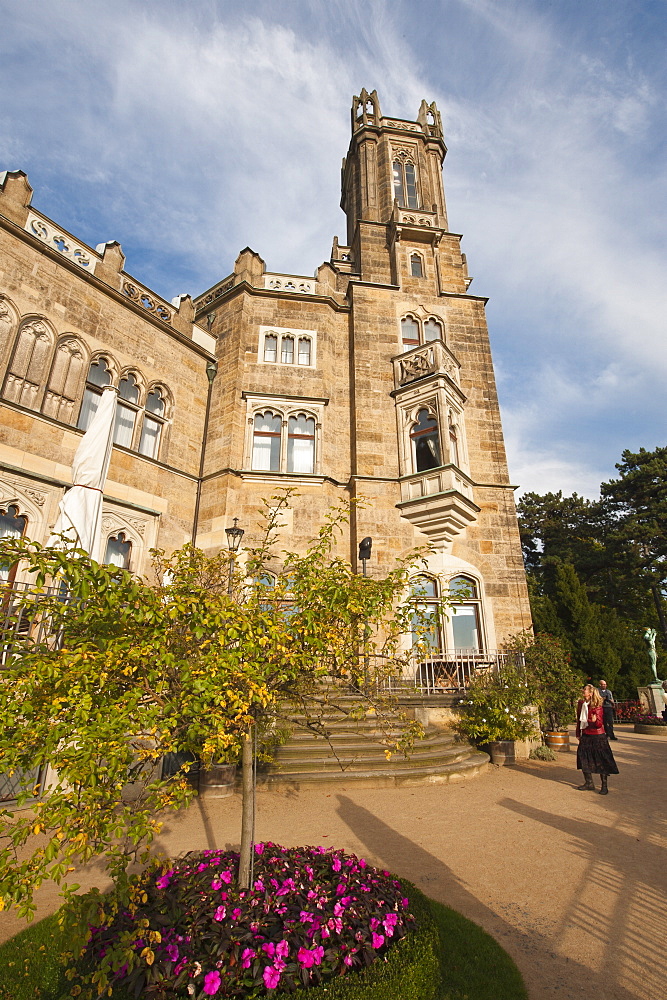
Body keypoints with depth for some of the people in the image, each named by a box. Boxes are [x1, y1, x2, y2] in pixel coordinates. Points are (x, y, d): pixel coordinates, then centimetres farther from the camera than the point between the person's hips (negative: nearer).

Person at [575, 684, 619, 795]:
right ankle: (589, 783, 20)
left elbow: (599, 724, -16)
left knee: (601, 761, 1)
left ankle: (604, 786, 13)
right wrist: (578, 734, 17)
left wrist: (595, 720, -38)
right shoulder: (581, 703, 4)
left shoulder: (596, 706, -13)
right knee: (584, 758, 7)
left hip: (597, 736, -6)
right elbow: (579, 720, 14)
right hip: (585, 735, 6)